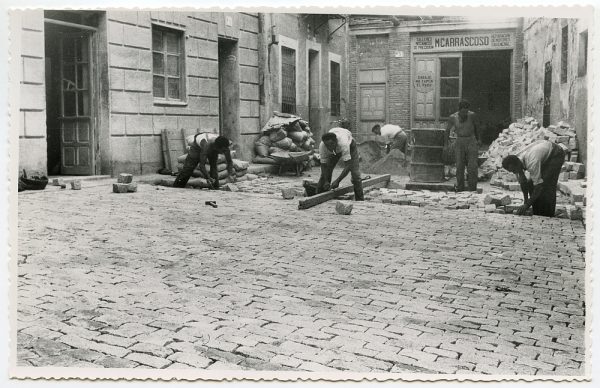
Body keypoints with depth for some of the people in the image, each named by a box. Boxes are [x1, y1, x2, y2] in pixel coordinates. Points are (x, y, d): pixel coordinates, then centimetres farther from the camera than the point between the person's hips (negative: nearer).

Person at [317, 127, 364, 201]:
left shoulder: (343, 143, -47)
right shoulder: (322, 146, -35)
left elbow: (348, 165, -45)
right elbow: (324, 165, -22)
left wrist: (337, 181, -49)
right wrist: (326, 181, -32)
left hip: (350, 145, -3)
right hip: (334, 151, 3)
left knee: (355, 174, -14)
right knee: (324, 174, -4)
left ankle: (360, 200, -4)